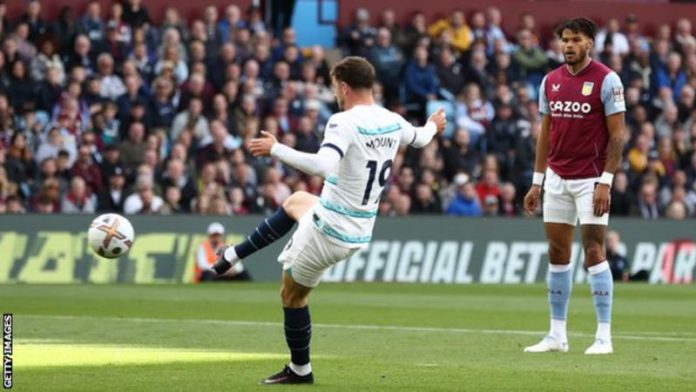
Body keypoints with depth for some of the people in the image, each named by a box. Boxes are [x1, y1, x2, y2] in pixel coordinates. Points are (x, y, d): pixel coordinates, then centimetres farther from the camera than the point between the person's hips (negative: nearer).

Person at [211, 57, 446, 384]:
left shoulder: (345, 123, -24)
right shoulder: (392, 123, 0)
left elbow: (324, 166, -40)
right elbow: (419, 138, 24)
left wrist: (275, 149, -34)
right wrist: (433, 126, 47)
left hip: (329, 232, -8)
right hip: (360, 232, 8)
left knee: (292, 294, 14)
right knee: (295, 201, 34)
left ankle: (300, 370, 26)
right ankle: (234, 255, 42)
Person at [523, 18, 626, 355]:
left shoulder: (606, 80, -8)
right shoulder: (551, 81, 9)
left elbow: (617, 135, -9)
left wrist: (605, 182, -16)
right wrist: (537, 182, 12)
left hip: (590, 179, -6)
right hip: (557, 179, 6)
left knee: (594, 252, -9)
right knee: (557, 254, 7)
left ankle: (604, 336, -5)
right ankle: (557, 335, 13)